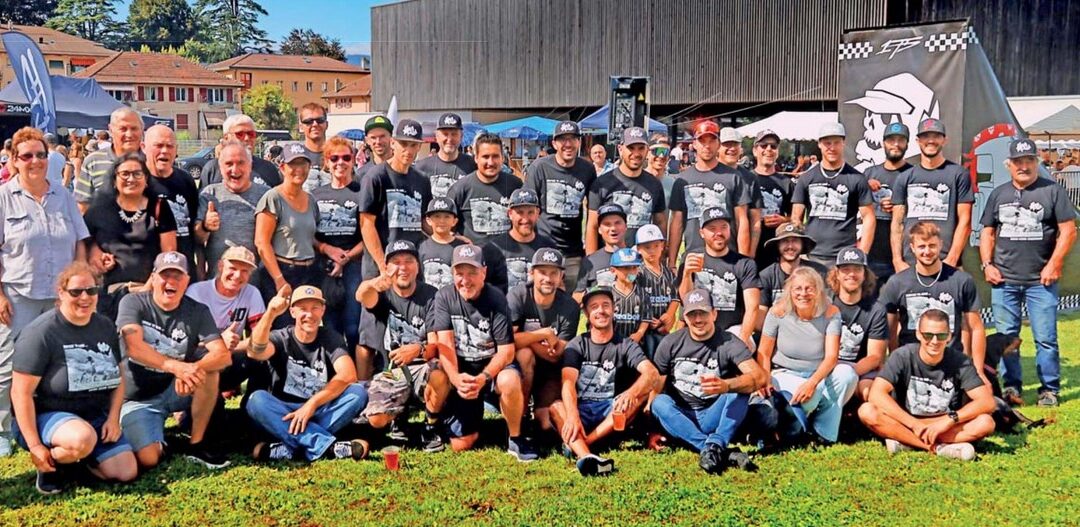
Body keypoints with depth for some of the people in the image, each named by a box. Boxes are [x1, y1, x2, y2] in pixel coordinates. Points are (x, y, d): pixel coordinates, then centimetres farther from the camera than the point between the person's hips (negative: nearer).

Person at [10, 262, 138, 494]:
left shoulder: (106, 327, 5)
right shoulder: (40, 333, -15)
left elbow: (117, 377, 13)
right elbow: (21, 393, -16)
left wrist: (113, 418, -2)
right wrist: (34, 445, -18)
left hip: (96, 416, 6)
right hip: (48, 415, -6)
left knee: (127, 473, -9)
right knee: (83, 438, -39)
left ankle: (73, 454, 18)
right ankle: (51, 463, -5)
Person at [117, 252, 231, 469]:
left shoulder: (197, 312, -5)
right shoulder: (133, 303, -10)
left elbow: (223, 354, -19)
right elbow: (133, 347, -28)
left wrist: (193, 369, -39)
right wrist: (175, 366, -41)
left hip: (174, 392, 3)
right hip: (138, 399, -2)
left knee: (208, 368, -27)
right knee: (148, 459, -24)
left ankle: (197, 444, -12)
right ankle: (158, 441, 14)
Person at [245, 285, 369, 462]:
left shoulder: (332, 339, 1)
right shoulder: (281, 338, -1)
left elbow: (348, 375, -17)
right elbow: (256, 352, -25)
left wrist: (312, 404, -27)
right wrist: (271, 313, -40)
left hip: (321, 414, 1)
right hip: (284, 415, -1)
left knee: (358, 392, -25)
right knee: (257, 400, -30)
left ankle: (289, 448, -32)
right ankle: (328, 446, -40)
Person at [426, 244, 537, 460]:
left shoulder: (496, 300, -14)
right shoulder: (444, 297, -7)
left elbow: (506, 350, -17)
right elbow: (445, 344, -13)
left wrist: (483, 377, -34)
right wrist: (456, 378, -31)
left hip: (493, 365, -2)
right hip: (461, 370, 2)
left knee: (510, 381, -39)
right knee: (461, 445, -6)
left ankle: (516, 439, -14)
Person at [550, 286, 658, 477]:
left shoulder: (626, 346, 2)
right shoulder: (577, 345, 2)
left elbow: (652, 373, -17)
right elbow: (568, 382, -15)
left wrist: (631, 393, -41)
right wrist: (572, 416, -37)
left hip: (610, 412, 1)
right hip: (580, 409, 0)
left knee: (643, 392, -26)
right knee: (555, 406, -31)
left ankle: (577, 443, -33)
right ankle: (585, 456, -61)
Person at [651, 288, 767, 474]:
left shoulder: (728, 343, -7)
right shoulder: (671, 343, 1)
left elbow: (761, 377, -24)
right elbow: (655, 387, -2)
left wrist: (726, 385, -43)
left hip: (713, 418, -1)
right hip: (681, 418, 1)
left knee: (739, 388, -24)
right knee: (660, 402, -29)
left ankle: (714, 446, -42)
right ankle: (724, 454, -42)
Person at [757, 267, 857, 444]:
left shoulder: (831, 313, -10)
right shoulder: (778, 312, -11)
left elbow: (832, 356, -17)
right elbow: (764, 353, -5)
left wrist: (813, 381, -35)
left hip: (819, 375, 3)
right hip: (785, 374, -2)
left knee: (847, 374, -29)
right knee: (812, 395, -35)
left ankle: (824, 435, -13)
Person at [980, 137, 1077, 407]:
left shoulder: (1053, 191, 1)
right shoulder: (999, 194, 12)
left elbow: (1068, 231, -2)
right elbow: (987, 232, 15)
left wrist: (1054, 265, -9)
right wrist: (987, 264, 2)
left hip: (1041, 281, -3)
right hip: (1004, 280, 3)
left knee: (1045, 338, 0)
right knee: (1006, 337, 8)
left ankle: (1049, 389, 11)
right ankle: (1011, 386, 18)